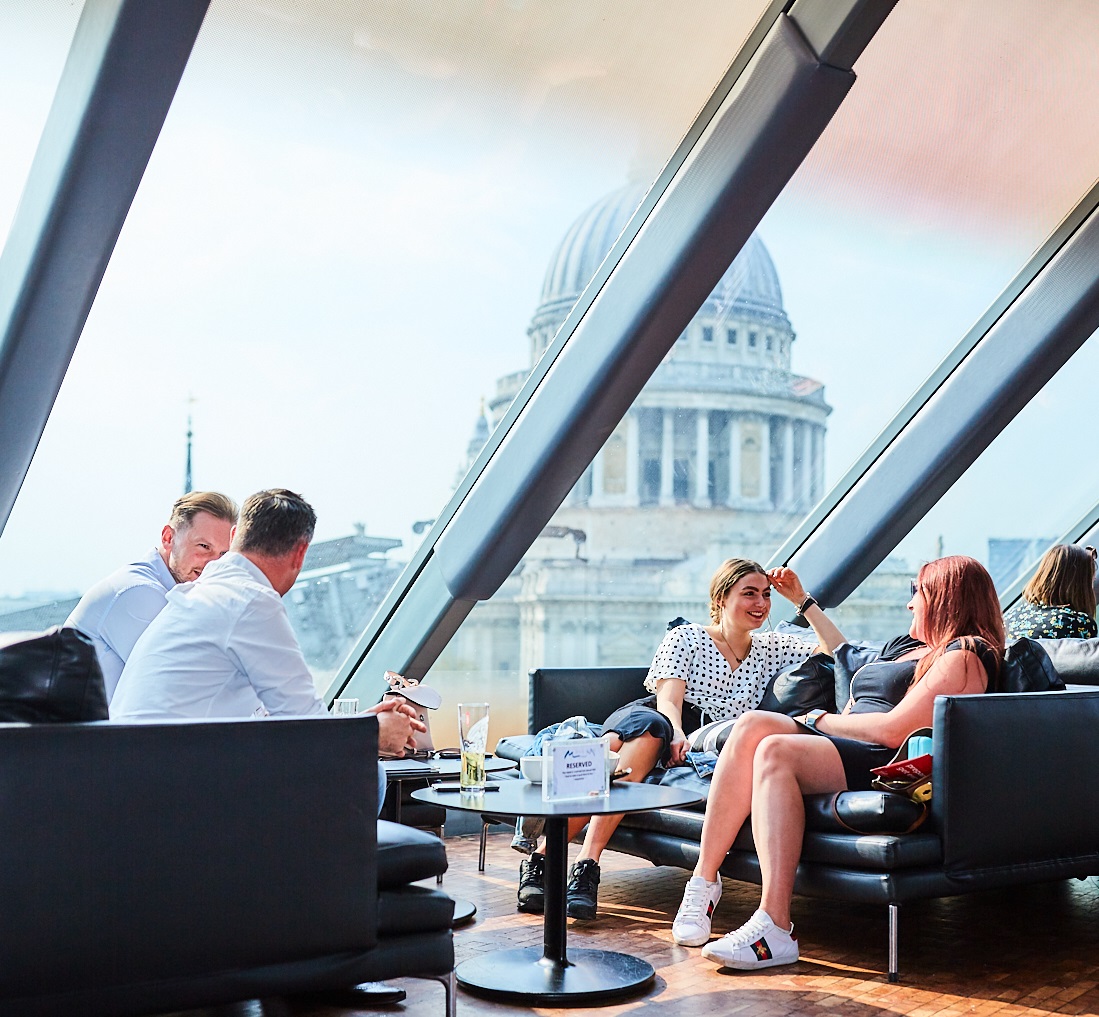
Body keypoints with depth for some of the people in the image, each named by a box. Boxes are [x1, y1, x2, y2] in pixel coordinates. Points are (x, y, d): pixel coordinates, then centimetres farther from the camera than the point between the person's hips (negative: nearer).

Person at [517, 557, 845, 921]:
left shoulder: (772, 648, 22)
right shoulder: (686, 638, 10)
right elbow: (667, 700, -3)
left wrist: (803, 600, 9)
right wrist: (677, 733, -25)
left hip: (696, 745, 1)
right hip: (646, 715, -1)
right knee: (650, 725, -41)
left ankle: (586, 865, -46)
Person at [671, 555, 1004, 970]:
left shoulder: (964, 656, -2)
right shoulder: (914, 651, 31)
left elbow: (894, 729, -14)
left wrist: (821, 720, -2)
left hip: (888, 766, -9)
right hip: (844, 748, 9)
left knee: (776, 751, -32)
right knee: (754, 724, -18)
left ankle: (775, 928, -38)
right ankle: (703, 881, -24)